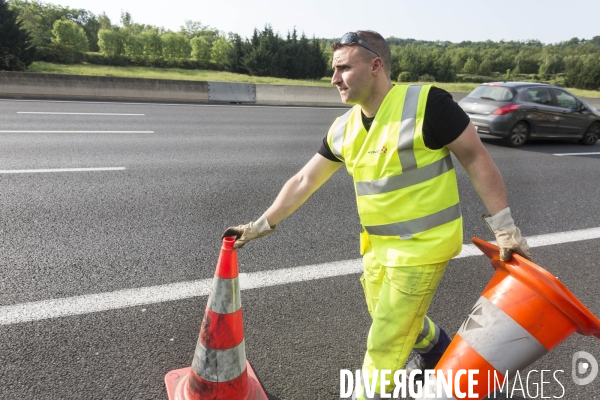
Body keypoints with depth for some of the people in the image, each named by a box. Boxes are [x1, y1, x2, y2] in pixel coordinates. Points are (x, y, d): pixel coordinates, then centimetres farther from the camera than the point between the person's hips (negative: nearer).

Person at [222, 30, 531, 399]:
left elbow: (476, 159, -12)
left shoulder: (427, 103, -19)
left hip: (423, 245, -6)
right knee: (397, 319, 26)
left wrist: (504, 227, -12)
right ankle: (437, 348, 58)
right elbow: (304, 181, 6)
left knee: (386, 340, 4)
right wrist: (261, 225, 7)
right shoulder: (344, 129, 0)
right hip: (378, 244, 7)